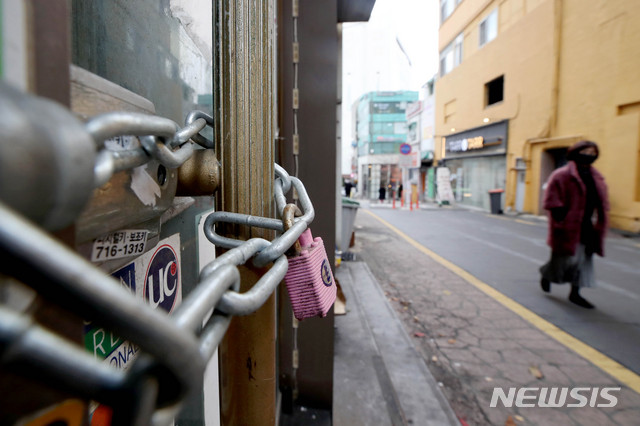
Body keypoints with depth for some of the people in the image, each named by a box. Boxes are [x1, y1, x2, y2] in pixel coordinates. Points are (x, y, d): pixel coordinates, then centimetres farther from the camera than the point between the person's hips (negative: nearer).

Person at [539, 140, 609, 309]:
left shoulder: (596, 177, 14)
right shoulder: (562, 175, -9)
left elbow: (601, 201, 18)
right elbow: (551, 200, -14)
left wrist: (598, 221, 7)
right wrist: (561, 218, -18)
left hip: (586, 227, 7)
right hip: (568, 226, -7)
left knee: (584, 259, 8)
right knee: (567, 257, 0)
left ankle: (575, 293, 17)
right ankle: (546, 275, 28)